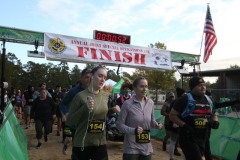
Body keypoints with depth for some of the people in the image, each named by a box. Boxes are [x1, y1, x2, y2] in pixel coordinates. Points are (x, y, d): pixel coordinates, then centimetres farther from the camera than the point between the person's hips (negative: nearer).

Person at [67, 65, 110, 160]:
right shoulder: (81, 95, -12)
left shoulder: (107, 95, 0)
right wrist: (85, 108, -23)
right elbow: (69, 122, -11)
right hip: (81, 144, -3)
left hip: (101, 143, 4)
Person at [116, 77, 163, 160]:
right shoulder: (127, 104, -15)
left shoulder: (150, 103, 0)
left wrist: (156, 125, -8)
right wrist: (133, 130, -24)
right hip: (131, 148, -4)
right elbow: (119, 124, -11)